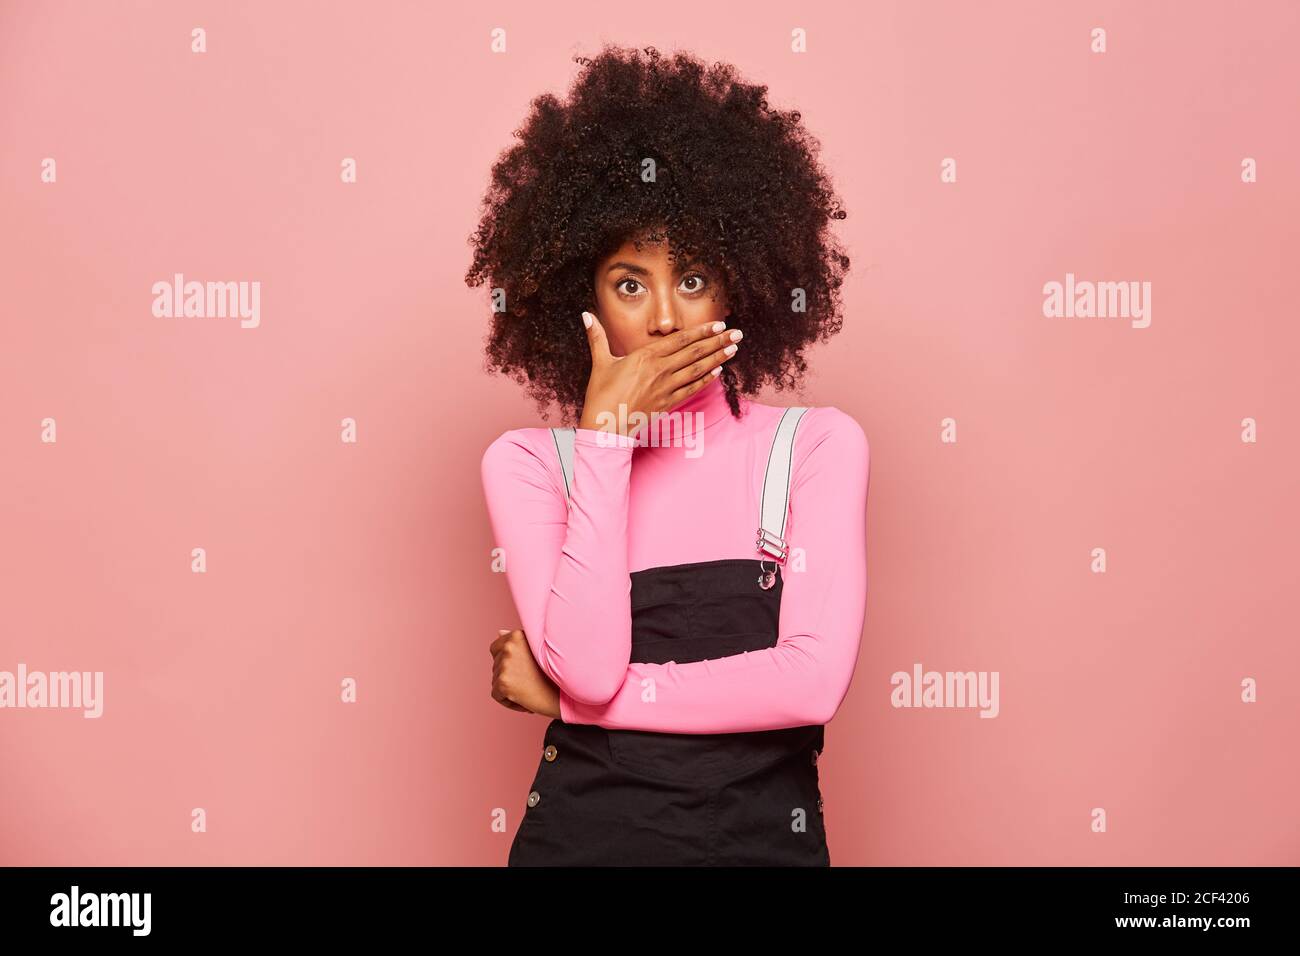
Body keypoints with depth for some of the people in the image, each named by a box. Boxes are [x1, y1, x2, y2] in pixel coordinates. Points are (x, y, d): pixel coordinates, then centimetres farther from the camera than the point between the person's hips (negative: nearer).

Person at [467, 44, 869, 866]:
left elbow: (814, 680, -15)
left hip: (765, 828, 1)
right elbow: (588, 666, -18)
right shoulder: (528, 463, -4)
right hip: (583, 826, 0)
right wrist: (607, 428, -17)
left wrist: (568, 695, -13)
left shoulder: (818, 446, -5)